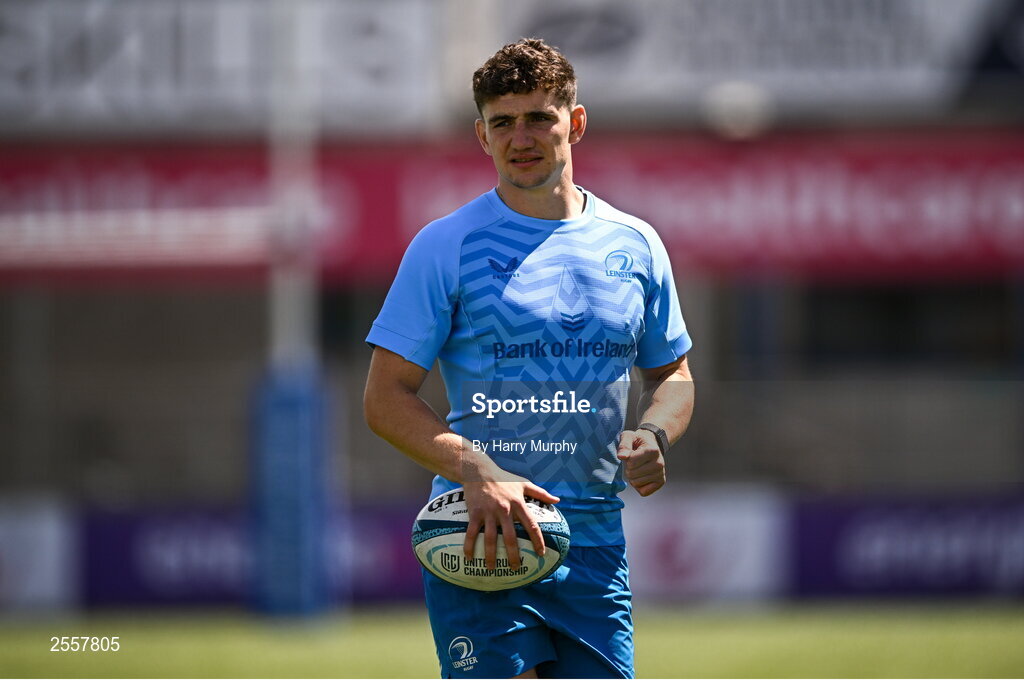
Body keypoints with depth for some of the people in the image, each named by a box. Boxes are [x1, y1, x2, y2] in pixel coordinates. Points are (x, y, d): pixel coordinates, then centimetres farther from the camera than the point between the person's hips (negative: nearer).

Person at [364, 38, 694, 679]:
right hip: (480, 539, -4)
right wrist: (478, 473, -20)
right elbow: (386, 398, -4)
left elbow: (672, 374, 22)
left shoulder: (634, 245, 11)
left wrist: (653, 435, -2)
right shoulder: (446, 246, -1)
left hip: (596, 546, 4)